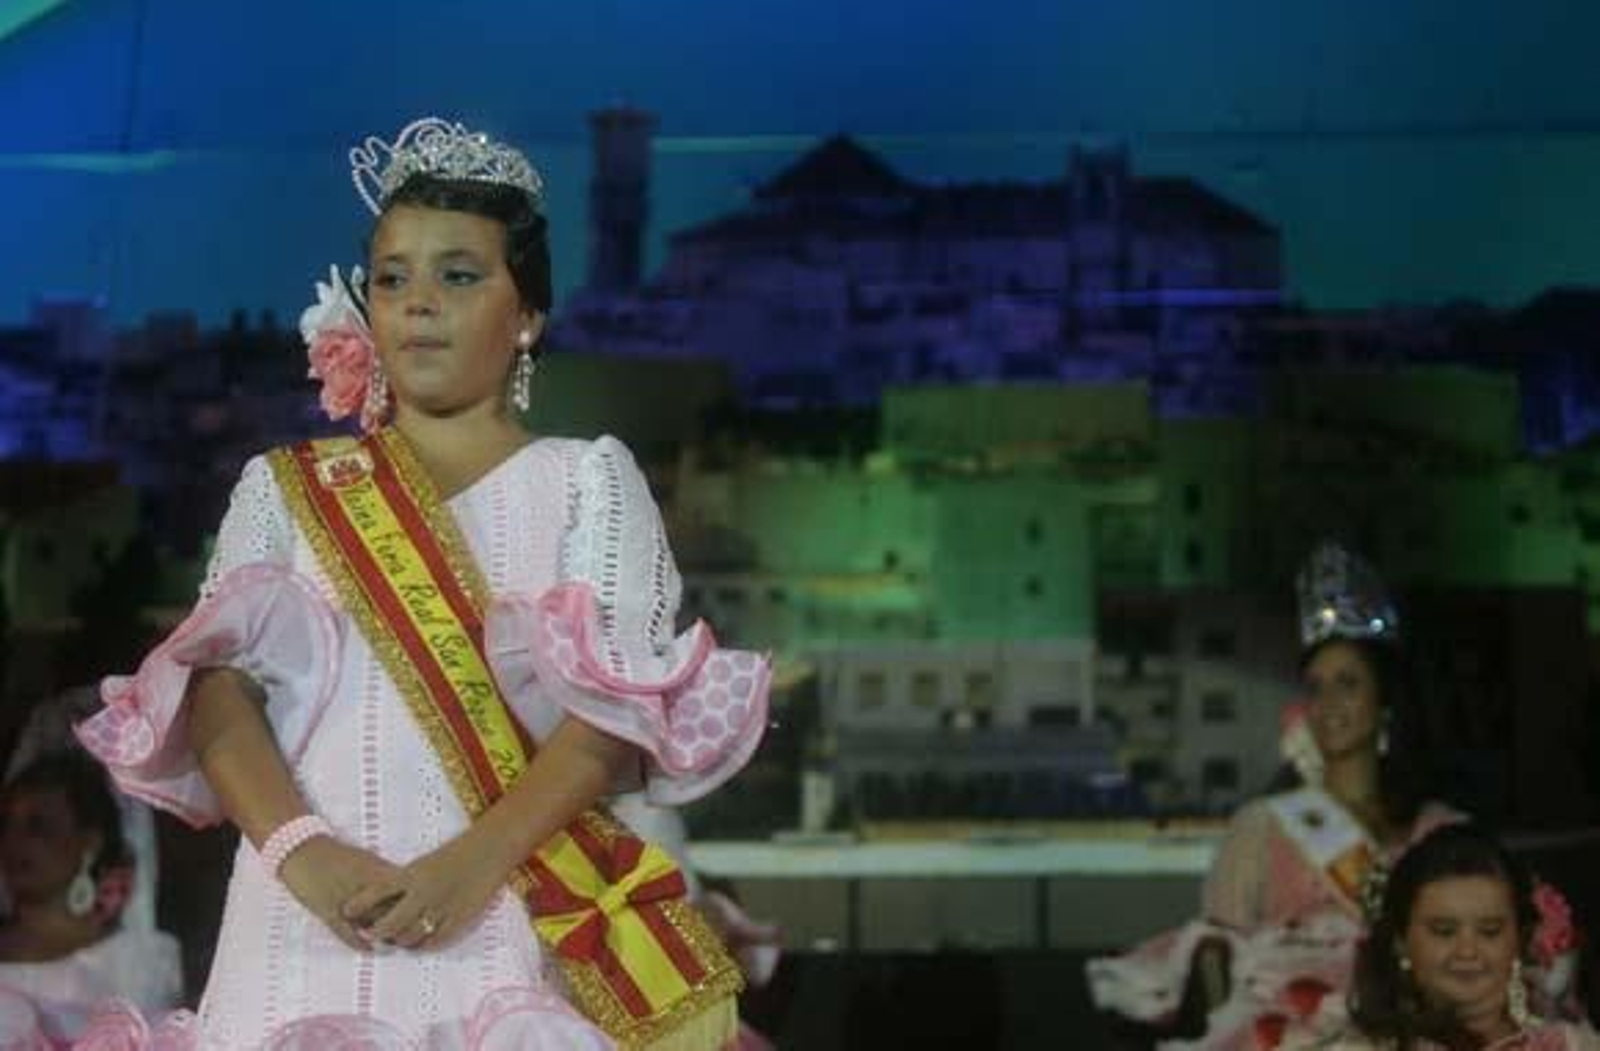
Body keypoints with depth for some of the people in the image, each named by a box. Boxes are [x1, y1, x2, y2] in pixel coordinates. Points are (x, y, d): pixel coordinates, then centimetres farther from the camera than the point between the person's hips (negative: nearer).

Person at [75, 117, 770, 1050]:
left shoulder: (587, 480, 9)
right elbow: (219, 687, 3)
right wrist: (297, 849, -15)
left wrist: (477, 860, -18)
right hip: (309, 918, 2)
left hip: (512, 920, -2)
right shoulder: (282, 489, 15)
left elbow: (617, 700, -3)